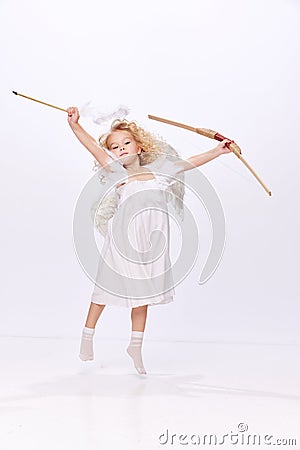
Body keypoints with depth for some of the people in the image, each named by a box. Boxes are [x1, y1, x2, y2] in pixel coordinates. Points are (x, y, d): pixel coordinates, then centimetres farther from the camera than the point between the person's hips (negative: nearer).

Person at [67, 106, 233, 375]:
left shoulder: (157, 173, 10)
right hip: (123, 240, -3)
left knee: (143, 292, 12)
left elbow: (189, 162, 15)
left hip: (151, 243, 3)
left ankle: (136, 346, 27)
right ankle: (87, 336, 30)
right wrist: (75, 125, -18)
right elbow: (94, 148, -9)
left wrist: (217, 151, 15)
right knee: (108, 287, 9)